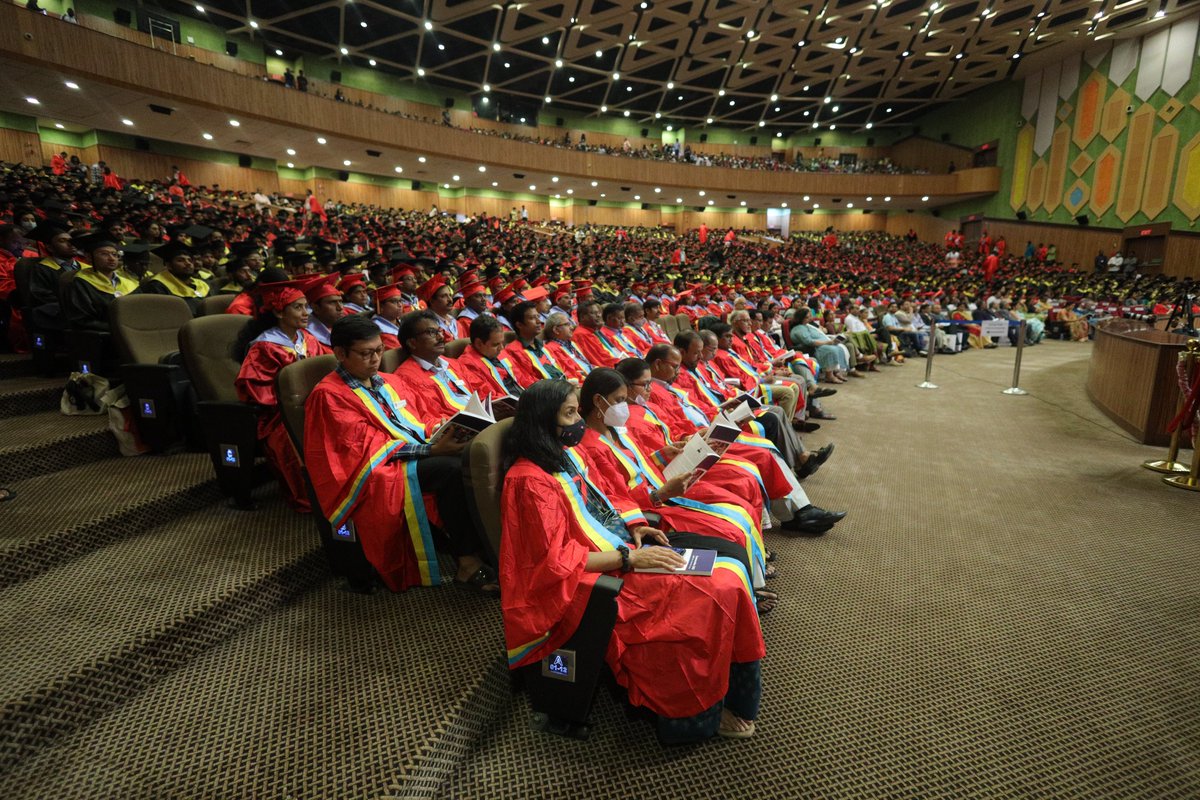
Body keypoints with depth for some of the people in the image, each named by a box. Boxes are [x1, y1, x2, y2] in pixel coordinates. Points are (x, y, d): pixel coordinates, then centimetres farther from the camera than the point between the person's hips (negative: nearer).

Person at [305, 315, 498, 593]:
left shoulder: (390, 382, 18)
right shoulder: (328, 395, -5)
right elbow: (371, 448, -13)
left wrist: (442, 434, -9)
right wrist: (430, 449, -20)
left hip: (417, 457, 7)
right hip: (378, 473, -7)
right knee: (454, 469, -30)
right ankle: (468, 562, -23)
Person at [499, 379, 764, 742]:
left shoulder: (568, 456, 8)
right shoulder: (530, 481, -19)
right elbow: (555, 560, -21)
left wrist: (632, 527, 4)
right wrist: (629, 557, -22)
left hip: (620, 555, 9)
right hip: (591, 580, -9)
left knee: (727, 575, -5)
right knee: (713, 593, -17)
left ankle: (726, 702, -1)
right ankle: (699, 712, 1)